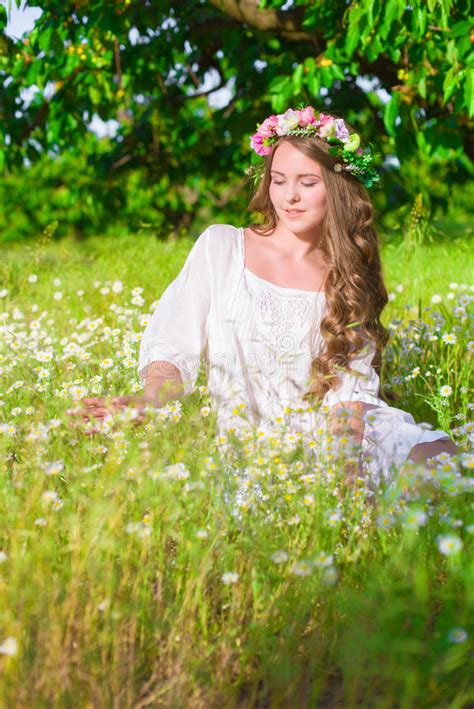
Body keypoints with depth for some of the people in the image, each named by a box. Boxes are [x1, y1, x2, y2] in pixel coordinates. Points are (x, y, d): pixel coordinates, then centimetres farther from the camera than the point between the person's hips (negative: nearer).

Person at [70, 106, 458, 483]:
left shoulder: (350, 277, 12)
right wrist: (152, 401, -22)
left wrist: (340, 442, -19)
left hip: (329, 433, 2)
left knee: (437, 456, -27)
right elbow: (174, 347, 1)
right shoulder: (221, 245, 7)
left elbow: (354, 387, 4)